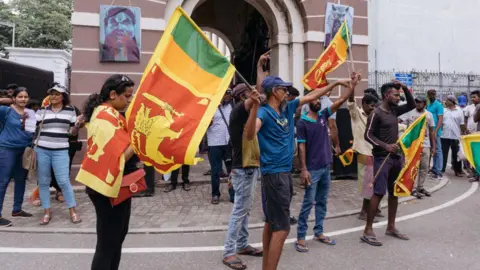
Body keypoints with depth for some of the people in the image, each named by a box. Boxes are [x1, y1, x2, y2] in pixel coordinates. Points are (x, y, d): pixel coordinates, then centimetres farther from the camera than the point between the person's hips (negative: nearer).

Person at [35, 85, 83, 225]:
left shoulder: (70, 111, 4)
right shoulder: (42, 111, 5)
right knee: (43, 181, 7)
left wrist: (78, 125, -11)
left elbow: (73, 132, 7)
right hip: (42, 150, 2)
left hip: (61, 151, -2)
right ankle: (47, 211, 21)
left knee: (63, 181, -4)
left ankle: (73, 211, 10)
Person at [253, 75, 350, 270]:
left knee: (272, 222, 16)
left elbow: (311, 96, 20)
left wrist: (335, 83, 26)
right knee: (281, 228, -8)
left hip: (286, 172, 9)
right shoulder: (264, 112, -14)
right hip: (274, 174, -9)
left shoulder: (288, 108, 10)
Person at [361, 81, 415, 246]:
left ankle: (391, 227, 24)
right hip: (382, 158, -8)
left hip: (396, 157, 8)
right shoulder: (376, 113, -11)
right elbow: (368, 135, -14)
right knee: (378, 193, -11)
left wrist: (405, 88, 9)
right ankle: (368, 231, -5)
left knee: (394, 192, 12)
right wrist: (385, 146, -24)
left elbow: (412, 105, 22)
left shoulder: (394, 110, 12)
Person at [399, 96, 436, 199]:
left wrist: (433, 146, 10)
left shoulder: (429, 115, 7)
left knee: (424, 168, 11)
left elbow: (431, 131, 11)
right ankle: (413, 188, 8)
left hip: (425, 145, 4)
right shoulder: (409, 112, -6)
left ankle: (420, 187, 24)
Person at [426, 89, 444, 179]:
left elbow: (440, 120, -13)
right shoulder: (428, 105, 14)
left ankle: (438, 171, 0)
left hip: (435, 132, -7)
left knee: (437, 151, -3)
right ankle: (434, 168, 22)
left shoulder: (438, 105, -7)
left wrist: (435, 131, -20)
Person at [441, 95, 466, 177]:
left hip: (455, 136, -1)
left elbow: (462, 124, 1)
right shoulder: (444, 110, 5)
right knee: (443, 154, 7)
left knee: (456, 155, 8)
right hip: (444, 136, 1)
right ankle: (441, 169, 15)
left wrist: (463, 134, -1)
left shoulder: (459, 111, 0)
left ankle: (458, 171, 18)